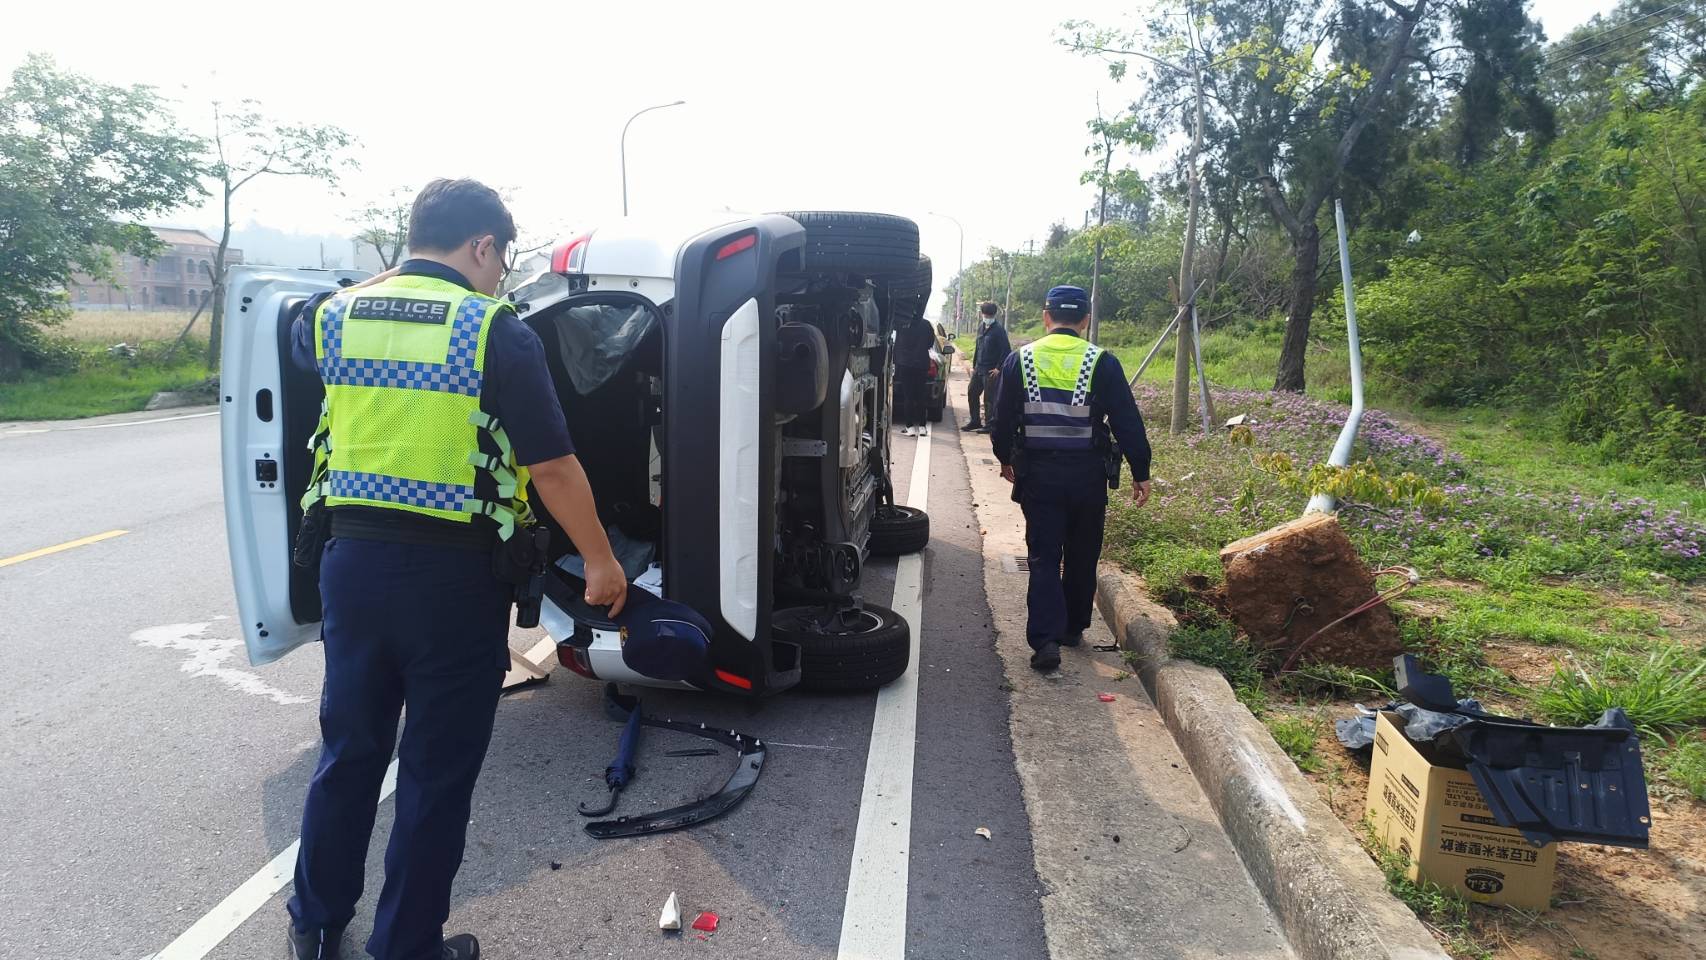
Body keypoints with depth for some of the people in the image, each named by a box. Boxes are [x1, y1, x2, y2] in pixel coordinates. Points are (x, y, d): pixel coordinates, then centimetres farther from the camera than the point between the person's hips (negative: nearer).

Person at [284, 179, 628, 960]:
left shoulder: (339, 316, 4)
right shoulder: (496, 331, -11)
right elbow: (554, 466, -13)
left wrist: (393, 279, 35)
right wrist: (601, 562, -3)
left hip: (352, 560, 5)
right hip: (452, 575, -5)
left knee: (349, 748, 22)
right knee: (437, 770, 10)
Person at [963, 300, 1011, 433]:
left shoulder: (998, 330, -12)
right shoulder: (981, 329, 13)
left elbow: (1006, 350, -16)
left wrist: (998, 368, -16)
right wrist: (974, 365, 17)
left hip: (991, 371, -8)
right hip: (979, 369, 8)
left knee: (990, 398, -3)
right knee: (972, 393, 12)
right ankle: (975, 421, 24)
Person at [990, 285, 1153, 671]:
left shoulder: (1020, 360, -1)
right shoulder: (1102, 363, -5)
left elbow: (1002, 420, 4)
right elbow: (1128, 423, -5)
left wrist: (1005, 461, 20)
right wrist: (1141, 474, 3)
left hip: (1037, 475, 0)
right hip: (1088, 476, 0)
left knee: (1044, 557, 3)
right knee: (1082, 557, 16)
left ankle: (1045, 639, -8)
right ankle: (1073, 628, 29)